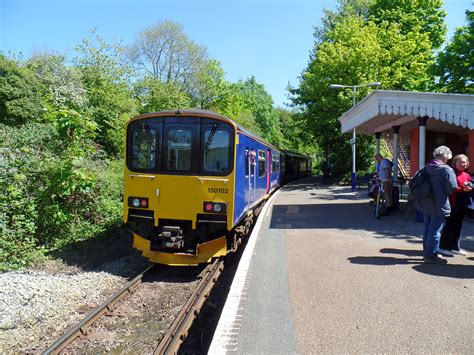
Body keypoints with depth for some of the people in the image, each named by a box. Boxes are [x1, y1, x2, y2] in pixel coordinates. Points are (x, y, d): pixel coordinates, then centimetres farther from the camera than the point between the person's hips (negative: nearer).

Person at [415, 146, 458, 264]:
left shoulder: (427, 168, 7)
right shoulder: (447, 169, -15)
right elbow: (452, 187, -19)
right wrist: (445, 192, 2)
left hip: (426, 203, 7)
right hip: (439, 205, -7)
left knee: (427, 228, 16)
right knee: (435, 231, 1)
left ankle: (427, 252, 27)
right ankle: (431, 255, 8)